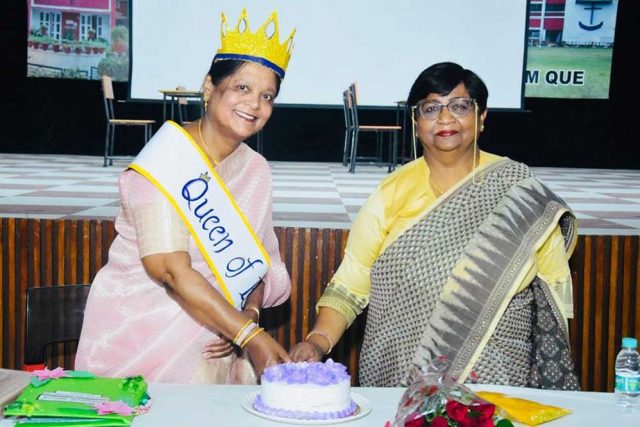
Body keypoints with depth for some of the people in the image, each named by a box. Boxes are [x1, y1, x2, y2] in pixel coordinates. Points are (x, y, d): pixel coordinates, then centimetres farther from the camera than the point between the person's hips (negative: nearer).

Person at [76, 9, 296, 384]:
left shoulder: (256, 170, 4)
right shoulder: (163, 162, -16)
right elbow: (174, 273, -24)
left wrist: (250, 314, -9)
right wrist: (251, 336, -27)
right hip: (142, 342, -5)